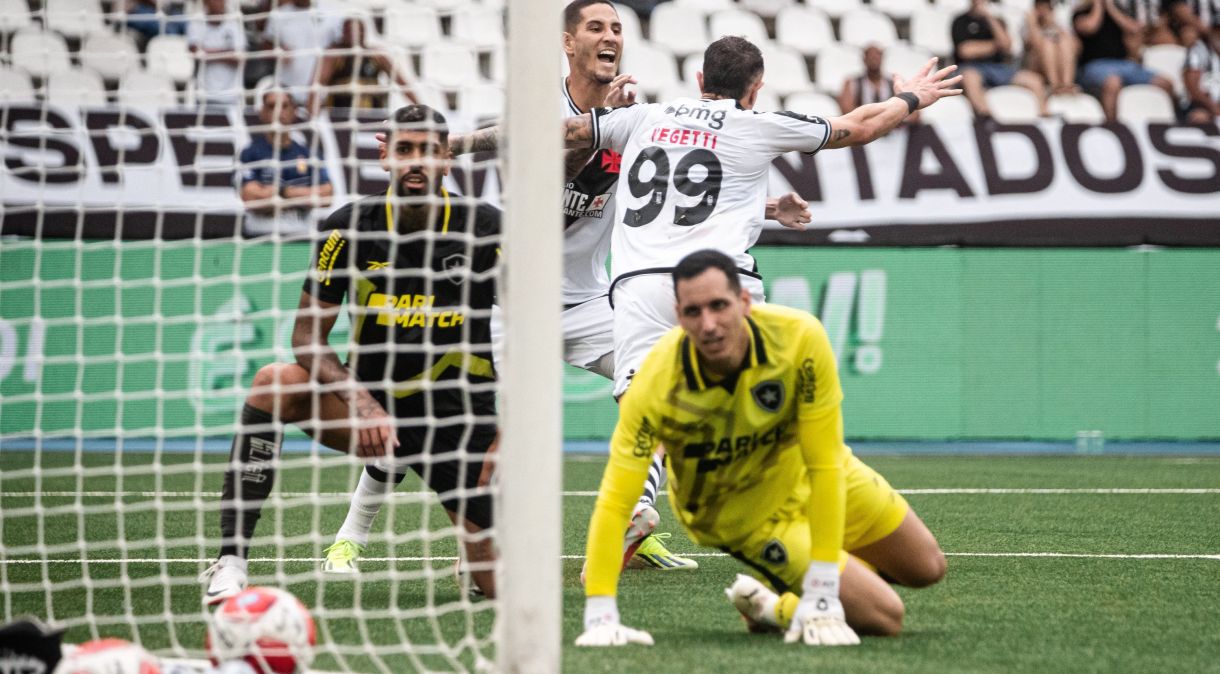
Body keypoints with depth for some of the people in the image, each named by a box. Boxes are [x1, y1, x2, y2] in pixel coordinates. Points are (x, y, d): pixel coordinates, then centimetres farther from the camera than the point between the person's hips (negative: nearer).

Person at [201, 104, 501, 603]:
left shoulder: (486, 230, -10)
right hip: (372, 399, 0)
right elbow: (307, 335, -6)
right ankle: (231, 560, -26)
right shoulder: (349, 230, -7)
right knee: (273, 384, -29)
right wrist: (359, 398, -24)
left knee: (499, 584, -6)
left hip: (456, 415, 0)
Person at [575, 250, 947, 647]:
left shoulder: (800, 337, -32)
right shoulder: (657, 385, -35)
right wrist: (600, 619, -40)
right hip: (743, 511, -3)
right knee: (885, 616, -13)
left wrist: (820, 597, -32)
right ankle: (772, 607, 14)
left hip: (805, 472, 3)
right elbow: (614, 502, -32)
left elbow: (825, 465, -29)